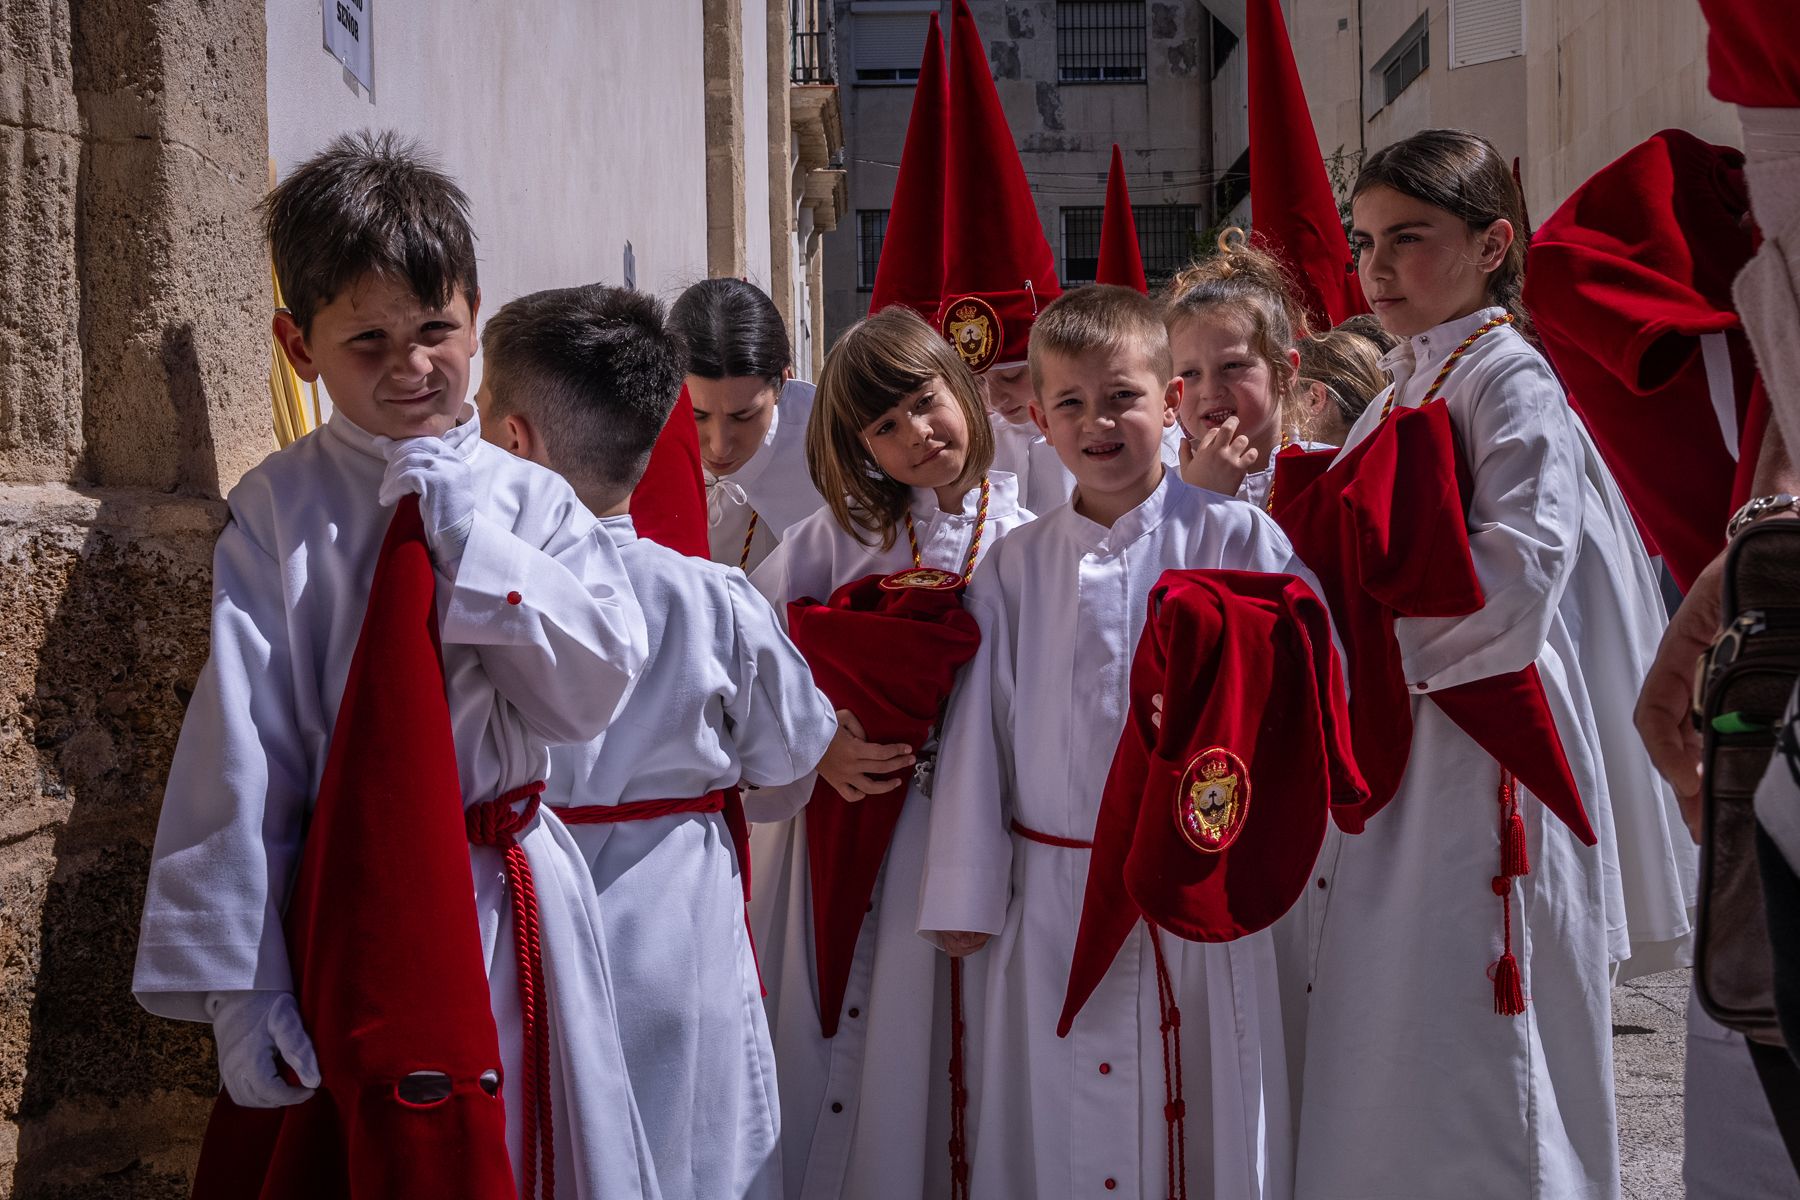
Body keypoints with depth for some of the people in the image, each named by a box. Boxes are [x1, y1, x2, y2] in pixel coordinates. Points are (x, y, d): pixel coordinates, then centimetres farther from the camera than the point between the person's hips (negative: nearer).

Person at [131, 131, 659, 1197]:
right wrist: (236, 981, -12)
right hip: (350, 919, -2)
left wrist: (456, 520, -14)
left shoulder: (532, 500, 1)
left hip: (517, 907, 3)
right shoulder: (280, 511, -6)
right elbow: (240, 749, -9)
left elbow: (592, 690, -11)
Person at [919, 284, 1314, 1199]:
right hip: (1050, 899, 2)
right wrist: (964, 898, 7)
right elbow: (977, 730, 7)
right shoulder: (1014, 566, 5)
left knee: (1206, 1123, 6)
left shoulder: (1236, 540, -2)